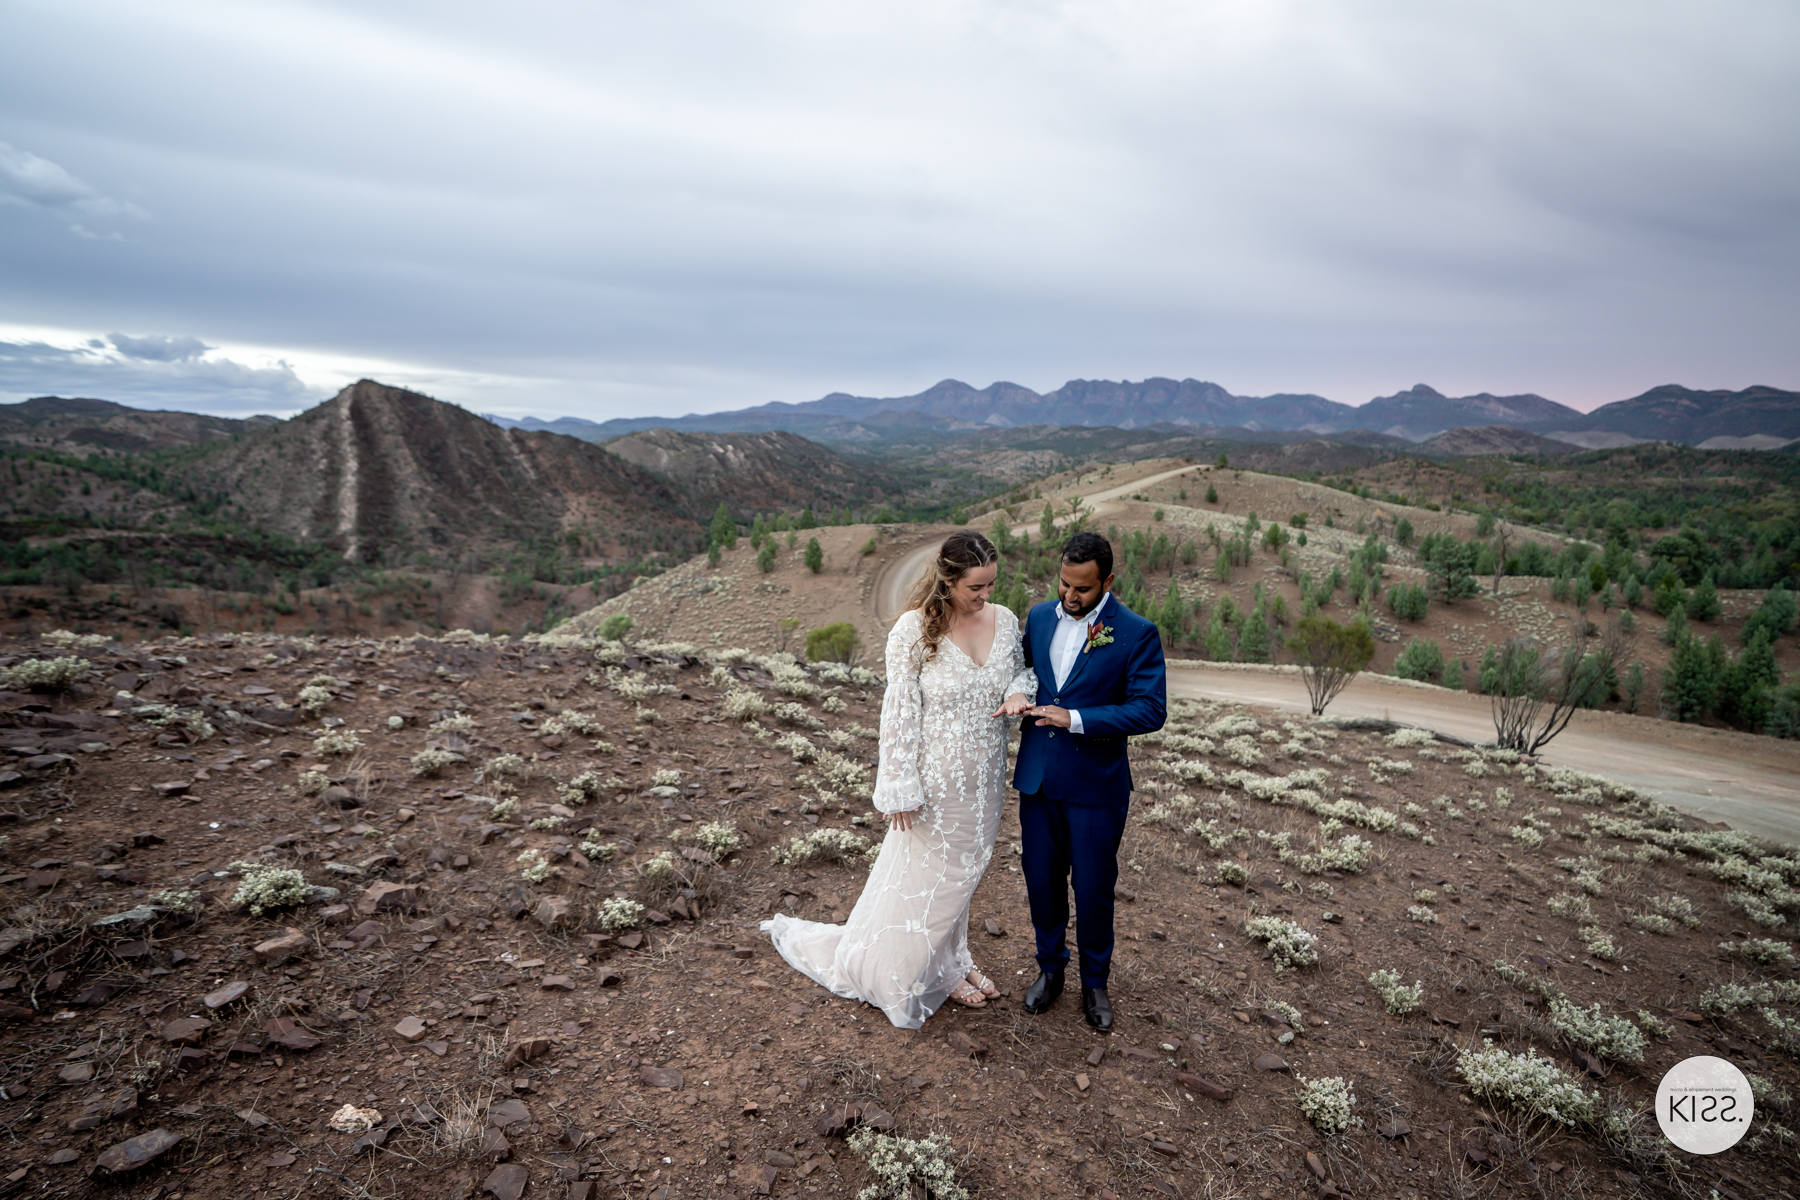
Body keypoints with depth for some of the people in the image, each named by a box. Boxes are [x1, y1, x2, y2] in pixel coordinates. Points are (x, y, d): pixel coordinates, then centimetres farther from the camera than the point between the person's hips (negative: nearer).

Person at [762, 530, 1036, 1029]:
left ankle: (950, 960, 46)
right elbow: (900, 711, -16)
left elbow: (1021, 671, 12)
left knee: (961, 871, 23)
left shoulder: (1005, 620, -5)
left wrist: (1021, 690, -14)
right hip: (936, 778, -5)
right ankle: (937, 973, 37)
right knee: (926, 876, 13)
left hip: (984, 778, 5)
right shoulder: (914, 629, -19)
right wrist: (902, 791, -14)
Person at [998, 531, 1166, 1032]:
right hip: (1037, 777, 4)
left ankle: (1094, 981, 35)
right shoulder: (1039, 617, 2)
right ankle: (1050, 967, 39)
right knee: (1041, 879, 15)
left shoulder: (1136, 633, -12)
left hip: (1096, 784, -4)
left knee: (1093, 887, 10)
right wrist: (1018, 694, -5)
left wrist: (1076, 719, -24)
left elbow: (1151, 709, -17)